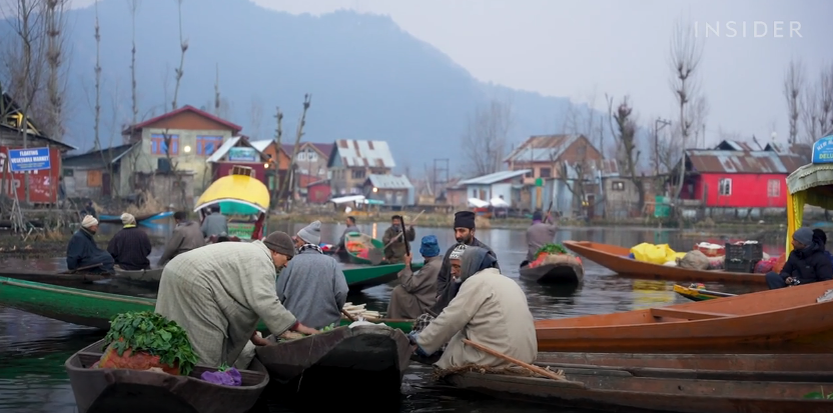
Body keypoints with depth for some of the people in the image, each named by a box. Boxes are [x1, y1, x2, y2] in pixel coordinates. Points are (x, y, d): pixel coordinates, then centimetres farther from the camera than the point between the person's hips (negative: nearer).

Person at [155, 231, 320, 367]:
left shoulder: (249, 253, 26)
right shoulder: (260, 260, -6)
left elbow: (243, 298, 29)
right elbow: (264, 302, -17)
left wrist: (252, 335, 28)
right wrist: (298, 326, -9)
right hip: (192, 281, -11)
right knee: (205, 348, -7)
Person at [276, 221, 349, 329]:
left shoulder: (292, 262, -5)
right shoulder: (331, 262, -4)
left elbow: (279, 294, -2)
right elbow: (342, 292, -10)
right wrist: (334, 311, 9)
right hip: (326, 325, 0)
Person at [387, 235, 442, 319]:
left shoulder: (431, 266, -23)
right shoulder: (441, 262, 6)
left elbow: (410, 286, -18)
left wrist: (407, 265, -11)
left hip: (426, 308, -9)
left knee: (398, 291, -7)